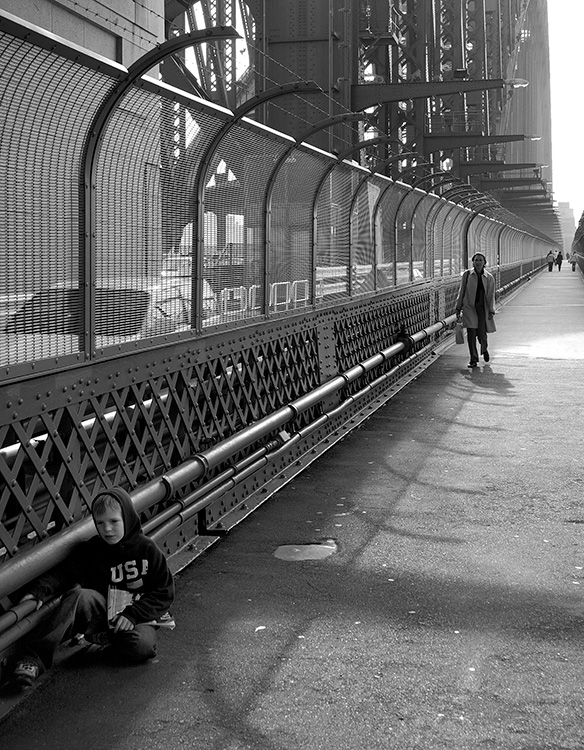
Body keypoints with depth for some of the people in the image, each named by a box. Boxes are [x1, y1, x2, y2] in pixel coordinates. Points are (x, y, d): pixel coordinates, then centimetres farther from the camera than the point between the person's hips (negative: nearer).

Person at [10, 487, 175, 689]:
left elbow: (164, 592, -6)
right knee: (78, 596, -32)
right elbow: (65, 572, -8)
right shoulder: (91, 549, 2)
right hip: (102, 610, 2)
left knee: (142, 647, -36)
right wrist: (40, 590, -28)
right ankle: (34, 656, -36)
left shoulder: (147, 549, -5)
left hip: (137, 615, -1)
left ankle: (100, 639, -6)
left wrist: (133, 615, -17)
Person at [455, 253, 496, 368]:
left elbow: (491, 296, 0)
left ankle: (484, 349, 33)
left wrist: (491, 311, -7)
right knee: (471, 334, -6)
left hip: (482, 308, 0)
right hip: (469, 307, 0)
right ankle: (473, 360, 5)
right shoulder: (467, 275, 1)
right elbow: (461, 292, 6)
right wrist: (458, 309, 5)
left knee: (482, 334, -3)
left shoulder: (489, 278, 1)